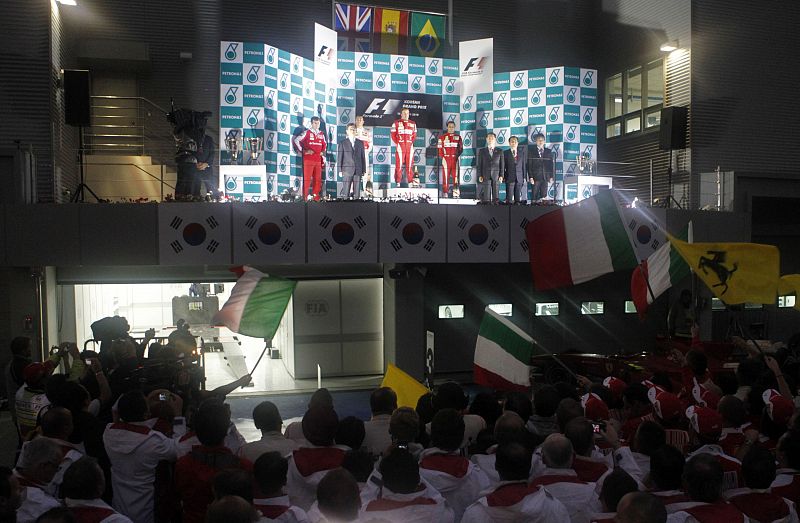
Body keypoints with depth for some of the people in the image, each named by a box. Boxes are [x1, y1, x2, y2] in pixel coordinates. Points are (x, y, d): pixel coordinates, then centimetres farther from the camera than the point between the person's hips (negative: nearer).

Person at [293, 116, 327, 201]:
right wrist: (303, 150, -6)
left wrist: (323, 154, 18)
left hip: (318, 160, 5)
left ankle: (315, 196, 13)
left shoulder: (321, 134, 15)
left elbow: (325, 145, 28)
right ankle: (305, 196, -3)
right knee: (307, 179, -6)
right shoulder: (307, 133, 1)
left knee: (318, 180, 4)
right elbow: (296, 140, -2)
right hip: (308, 160, -5)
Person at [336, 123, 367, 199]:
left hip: (358, 170, 3)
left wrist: (364, 170, 7)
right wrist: (340, 170, -4)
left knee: (357, 192, 2)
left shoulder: (360, 143, 14)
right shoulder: (342, 142, 5)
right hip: (347, 170, -3)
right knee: (346, 192, -6)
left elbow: (363, 157, 13)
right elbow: (339, 157, 3)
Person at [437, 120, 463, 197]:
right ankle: (445, 193, 1)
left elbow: (461, 148, 13)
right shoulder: (443, 137, 4)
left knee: (455, 175, 1)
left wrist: (457, 154, 0)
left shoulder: (458, 137, 11)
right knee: (445, 175, -2)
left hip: (455, 159, 2)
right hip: (446, 159, -2)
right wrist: (442, 157, -5)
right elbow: (439, 148, 2)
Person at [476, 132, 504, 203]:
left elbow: (502, 164, 9)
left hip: (496, 176, 0)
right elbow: (479, 164, 7)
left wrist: (501, 175, -1)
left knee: (496, 197, -3)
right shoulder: (482, 151, 10)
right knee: (486, 197, -5)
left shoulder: (499, 151, 11)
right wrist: (480, 176, -3)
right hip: (485, 176, 0)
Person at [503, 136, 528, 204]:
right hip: (510, 178, -2)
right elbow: (503, 166, 4)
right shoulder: (506, 153, 5)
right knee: (510, 200, -5)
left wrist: (525, 177, 4)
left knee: (518, 199, 0)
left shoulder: (522, 152, 11)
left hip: (520, 178, 2)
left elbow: (525, 165, 10)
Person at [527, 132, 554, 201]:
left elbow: (552, 164, 10)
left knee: (544, 196, 0)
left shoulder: (549, 151, 12)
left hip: (545, 177, 2)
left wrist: (551, 177, 1)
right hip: (536, 177, -2)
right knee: (535, 196, -3)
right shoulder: (531, 151, 6)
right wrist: (531, 177, -8)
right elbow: (529, 165, 1)